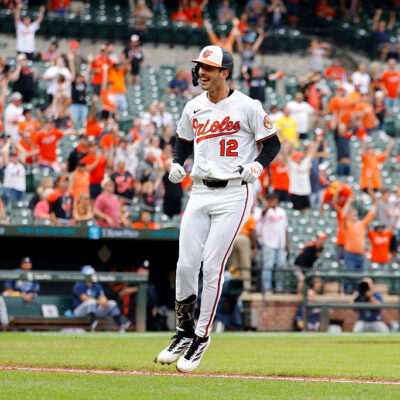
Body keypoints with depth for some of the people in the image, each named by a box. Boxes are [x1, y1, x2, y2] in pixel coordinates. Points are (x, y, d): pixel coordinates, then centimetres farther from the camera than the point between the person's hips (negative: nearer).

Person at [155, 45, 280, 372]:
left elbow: (272, 143, 0)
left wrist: (257, 166, -17)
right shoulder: (194, 108, 9)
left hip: (234, 194, -5)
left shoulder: (247, 107, -6)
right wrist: (176, 164, 6)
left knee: (213, 265, -9)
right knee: (186, 265, 0)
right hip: (200, 193, 5)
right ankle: (184, 332, 16)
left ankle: (202, 336, 3)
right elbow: (184, 140, 25)